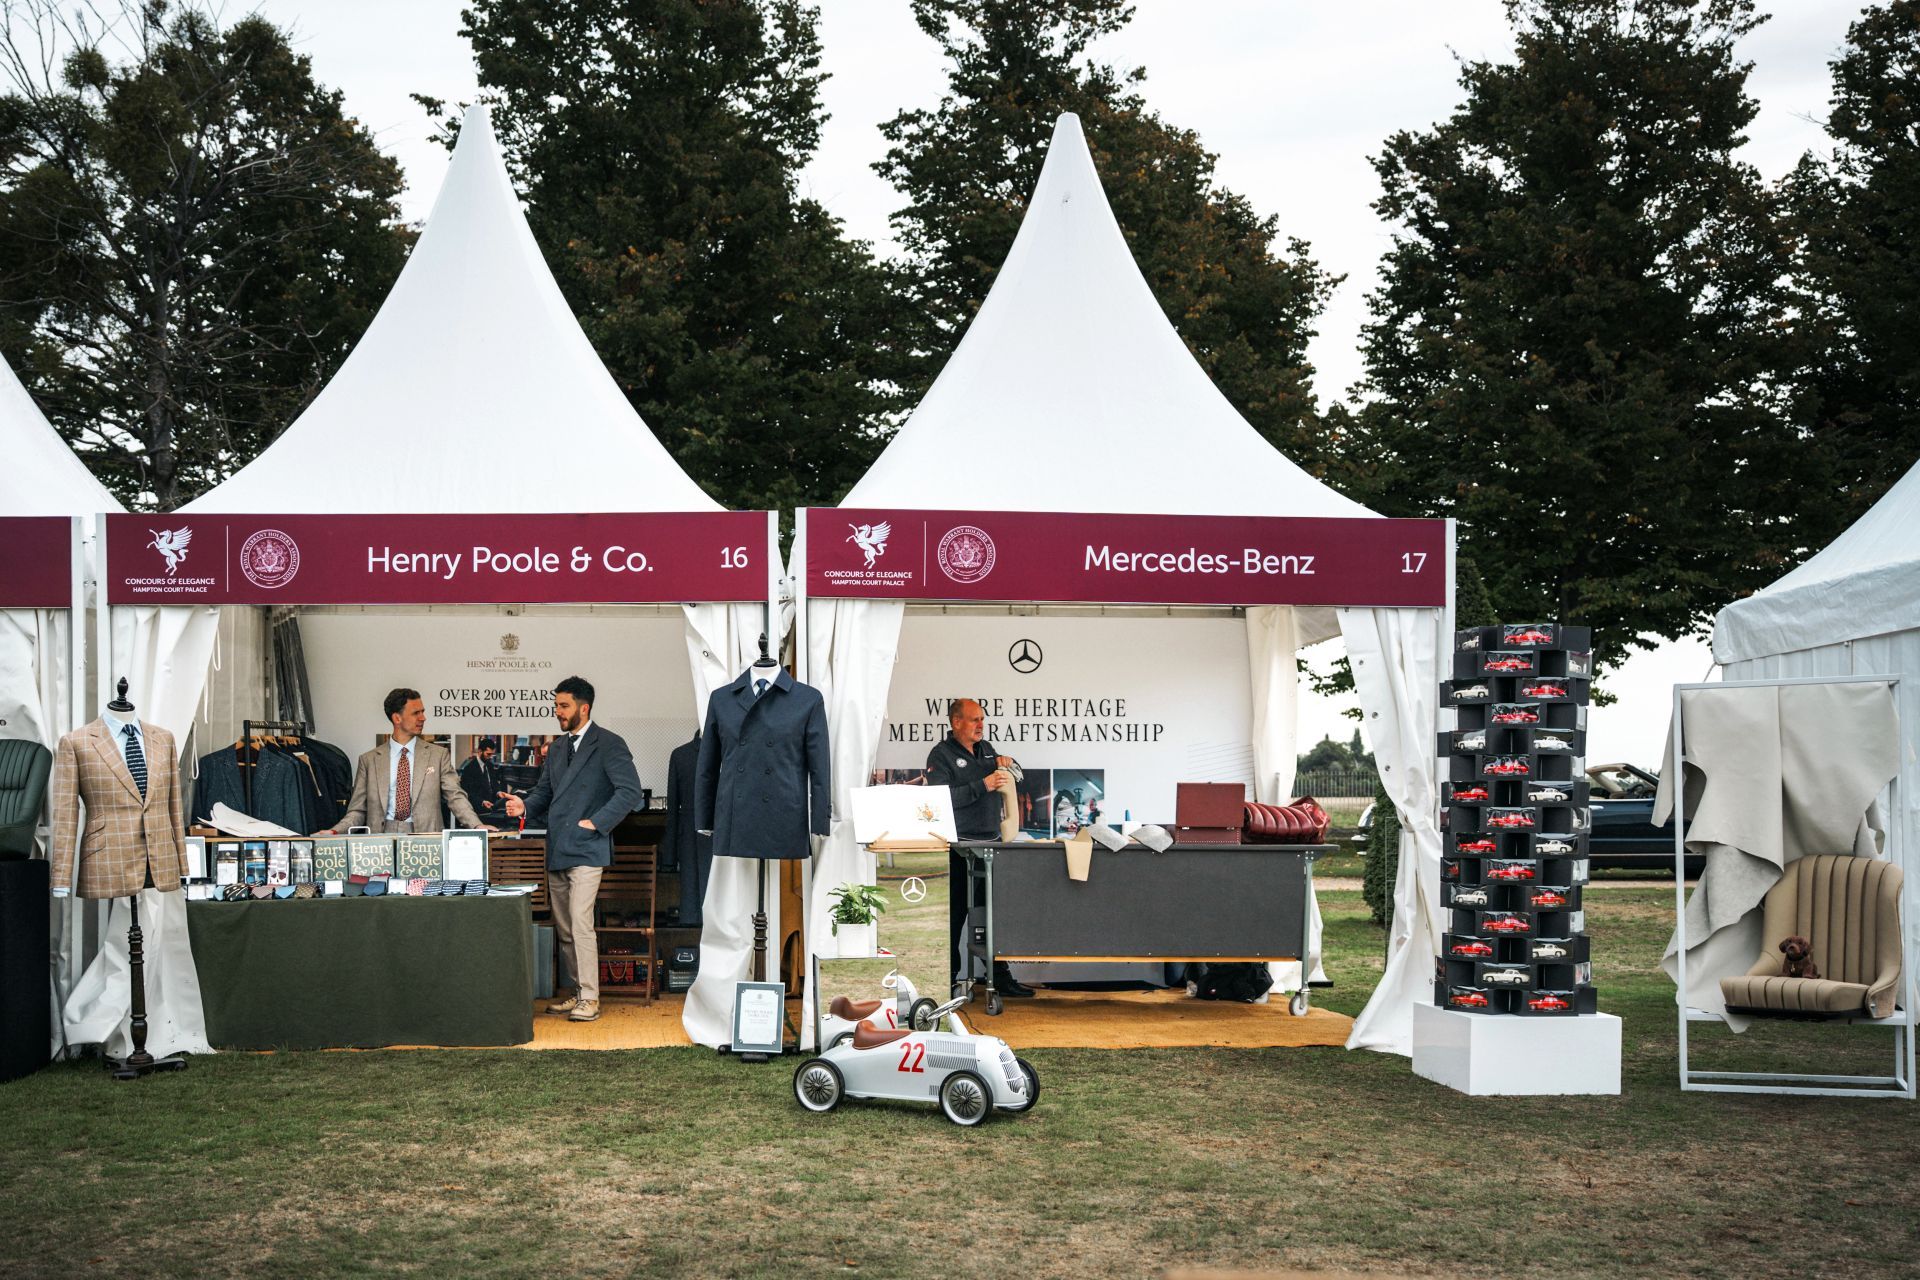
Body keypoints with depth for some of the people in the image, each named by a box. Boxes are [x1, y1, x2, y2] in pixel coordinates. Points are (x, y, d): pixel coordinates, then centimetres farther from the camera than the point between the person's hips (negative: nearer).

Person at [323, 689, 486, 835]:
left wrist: (477, 826, -14)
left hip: (426, 836, -1)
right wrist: (334, 831, -6)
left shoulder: (439, 755, 10)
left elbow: (455, 797, 3)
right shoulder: (369, 760, 11)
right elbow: (357, 810, 12)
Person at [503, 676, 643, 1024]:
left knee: (581, 923, -14)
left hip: (586, 849, -8)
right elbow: (545, 790, 21)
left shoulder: (609, 744, -6)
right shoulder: (558, 747, 17)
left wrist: (596, 822, -16)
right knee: (563, 928, 11)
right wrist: (525, 806, 0)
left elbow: (629, 792, -14)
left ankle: (589, 999, -8)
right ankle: (579, 991, 20)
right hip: (557, 851, 8)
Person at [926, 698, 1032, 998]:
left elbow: (1003, 784, 27)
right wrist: (984, 785, -23)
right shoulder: (941, 755, -7)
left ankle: (1000, 976, 17)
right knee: (955, 914, -2)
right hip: (960, 847, -7)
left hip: (991, 842, 7)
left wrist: (1002, 764, 5)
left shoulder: (986, 749, 16)